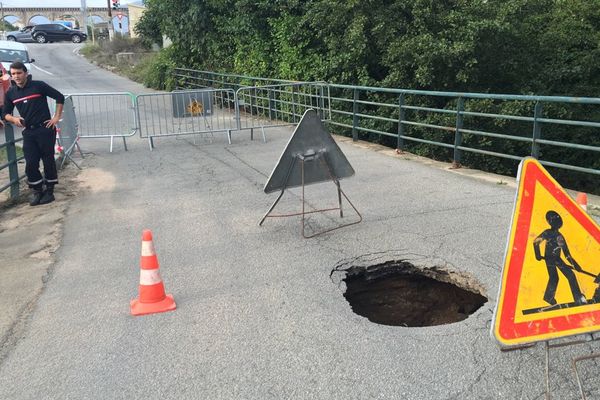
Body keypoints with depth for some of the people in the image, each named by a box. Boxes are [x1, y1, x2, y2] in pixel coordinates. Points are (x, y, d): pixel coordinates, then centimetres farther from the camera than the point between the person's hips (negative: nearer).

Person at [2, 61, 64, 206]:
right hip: (28, 132, 4)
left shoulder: (39, 85, -6)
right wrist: (14, 119, -8)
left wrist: (57, 117, -4)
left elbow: (60, 97, 0)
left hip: (45, 129, -4)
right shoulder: (11, 93, 7)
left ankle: (49, 190, 17)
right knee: (30, 164, 1)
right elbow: (5, 113, 14)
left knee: (48, 161, 4)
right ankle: (36, 191, 18)